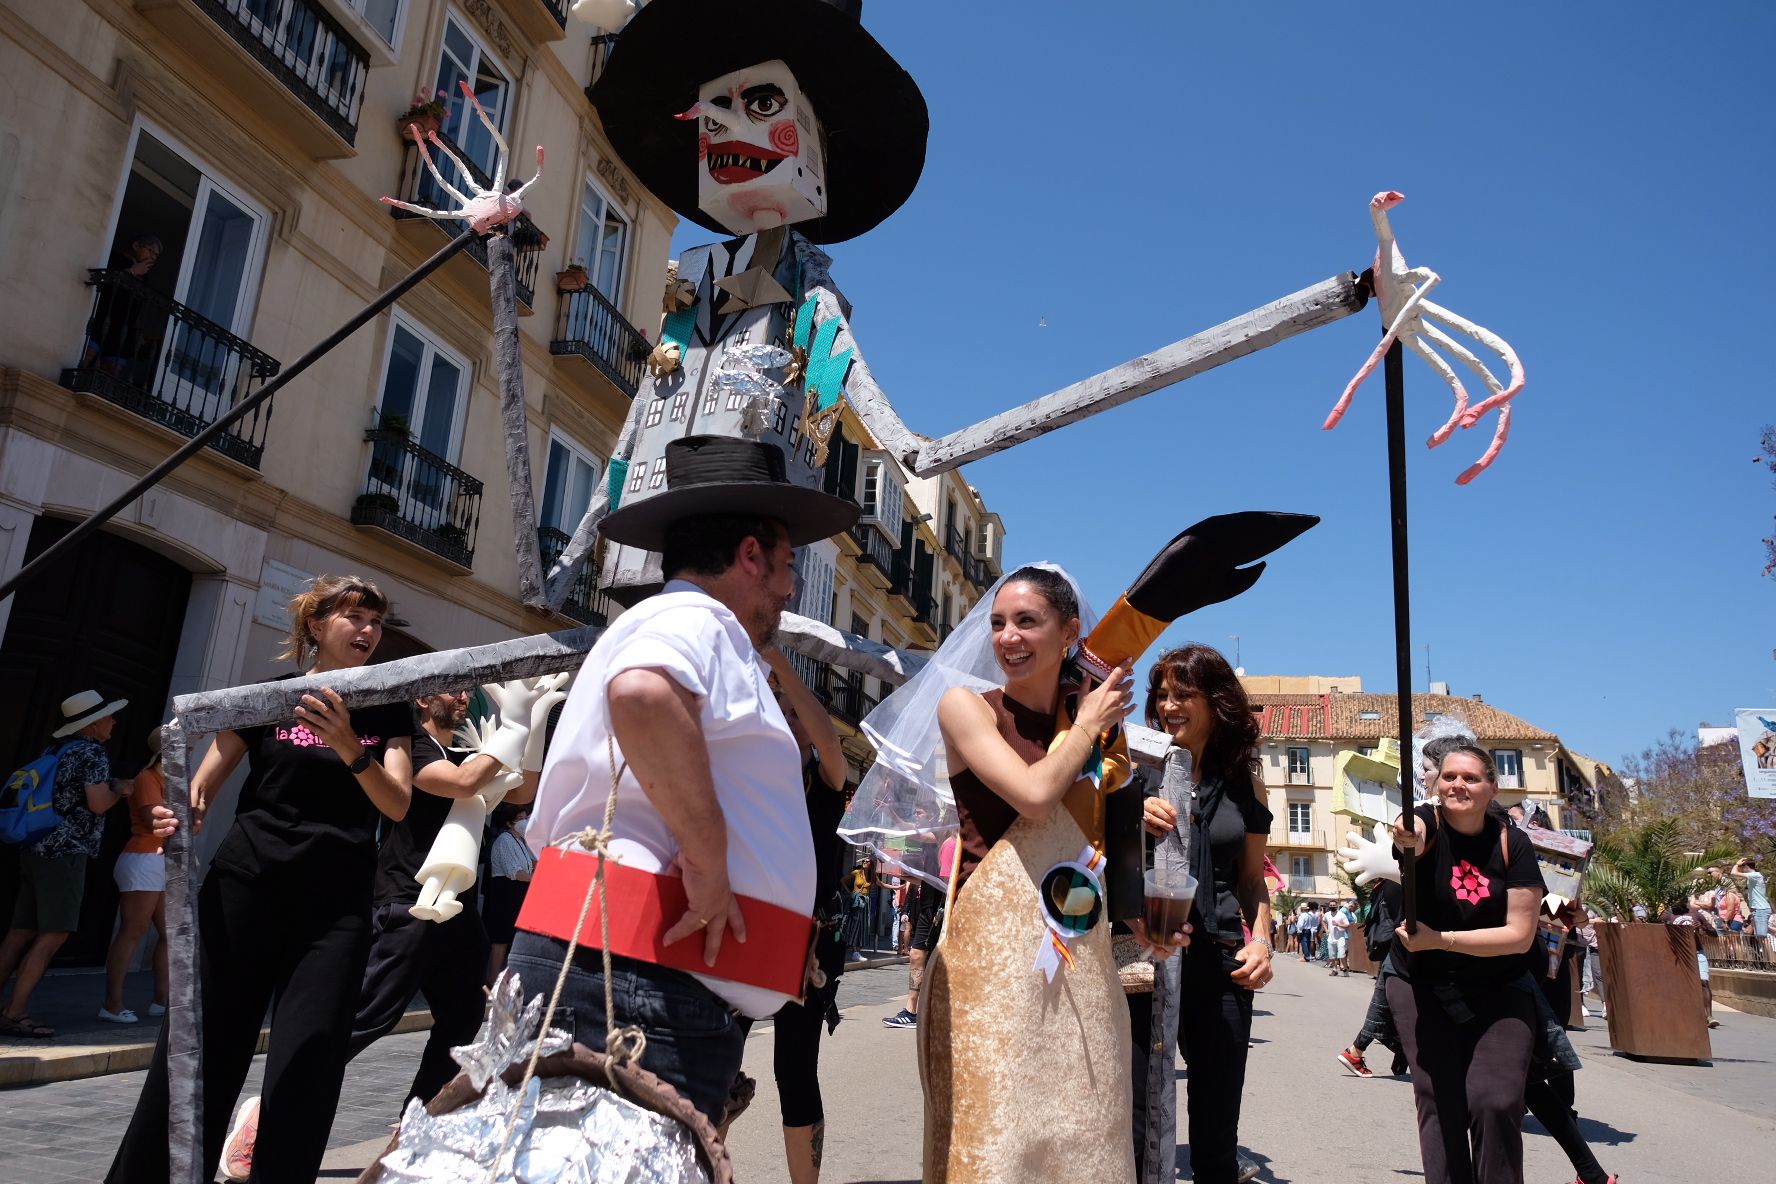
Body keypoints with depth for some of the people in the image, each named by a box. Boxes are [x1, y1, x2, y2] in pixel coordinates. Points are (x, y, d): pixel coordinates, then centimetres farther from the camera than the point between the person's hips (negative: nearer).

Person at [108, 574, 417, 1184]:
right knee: (199, 1054, 2)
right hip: (244, 890, 0)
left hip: (336, 904, 0)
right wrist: (180, 818, -18)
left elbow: (397, 804, -4)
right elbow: (202, 786, 5)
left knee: (306, 1071, -4)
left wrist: (349, 749, -22)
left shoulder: (389, 710, 9)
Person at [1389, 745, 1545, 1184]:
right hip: (1421, 986, -1)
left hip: (1499, 991, 1)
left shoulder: (1513, 843, -8)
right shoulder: (1427, 823, -12)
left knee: (1495, 1102, -12)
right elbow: (1410, 832, -38)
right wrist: (1406, 836, -62)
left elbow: (1520, 935, -12)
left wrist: (1440, 939, -22)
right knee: (1438, 1102, -6)